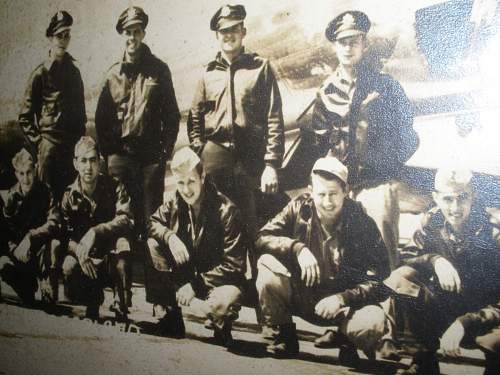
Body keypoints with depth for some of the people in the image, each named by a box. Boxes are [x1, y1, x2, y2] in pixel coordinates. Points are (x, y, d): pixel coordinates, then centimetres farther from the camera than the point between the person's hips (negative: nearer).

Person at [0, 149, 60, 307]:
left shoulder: (45, 192, -6)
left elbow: (54, 224, -17)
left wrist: (31, 238, -30)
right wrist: (15, 248, -19)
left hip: (41, 249, -2)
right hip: (16, 250, 2)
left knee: (54, 245, -35)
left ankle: (49, 298, -23)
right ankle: (27, 287, 3)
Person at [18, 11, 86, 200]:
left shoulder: (74, 72, 13)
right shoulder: (40, 74, -1)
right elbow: (25, 117, 0)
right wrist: (38, 144, -6)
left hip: (74, 146, 5)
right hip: (50, 144, -4)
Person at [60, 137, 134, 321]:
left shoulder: (114, 186, -6)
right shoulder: (69, 196, -2)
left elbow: (127, 220, -22)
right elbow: (66, 236, -9)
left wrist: (95, 232, -36)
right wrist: (79, 251, -32)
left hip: (113, 257, -2)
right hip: (89, 258, 2)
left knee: (122, 242, -34)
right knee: (69, 267, -30)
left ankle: (121, 311, -23)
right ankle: (92, 302, 5)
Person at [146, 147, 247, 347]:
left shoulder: (226, 210, -20)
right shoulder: (175, 201, -4)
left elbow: (234, 264, -20)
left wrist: (195, 285, -23)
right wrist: (169, 236, -21)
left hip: (219, 279, -5)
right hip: (185, 274, 6)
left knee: (221, 304, -40)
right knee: (152, 246, -16)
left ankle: (221, 329, 3)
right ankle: (168, 319, -5)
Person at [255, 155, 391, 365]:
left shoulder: (363, 224, -12)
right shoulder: (299, 208, -7)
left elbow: (378, 279, -12)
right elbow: (262, 238, -13)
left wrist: (342, 298, -26)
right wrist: (298, 248, -29)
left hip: (345, 303, -1)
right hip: (301, 296, 2)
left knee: (375, 322, -33)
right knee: (267, 264, -26)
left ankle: (347, 341, 6)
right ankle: (281, 338, -4)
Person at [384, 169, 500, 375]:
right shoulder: (432, 221, -6)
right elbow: (406, 259, -5)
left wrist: (464, 324, -32)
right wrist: (435, 260, -25)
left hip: (483, 310, -4)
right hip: (446, 302, 4)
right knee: (398, 279, -22)